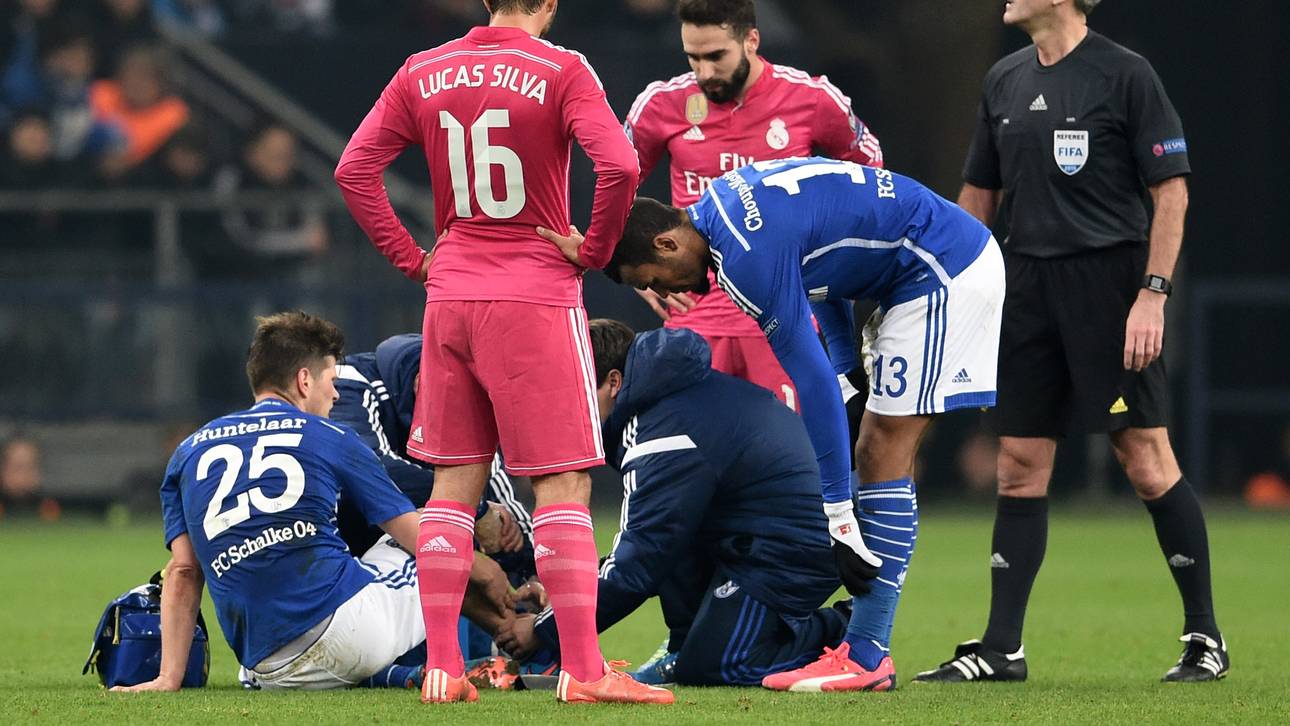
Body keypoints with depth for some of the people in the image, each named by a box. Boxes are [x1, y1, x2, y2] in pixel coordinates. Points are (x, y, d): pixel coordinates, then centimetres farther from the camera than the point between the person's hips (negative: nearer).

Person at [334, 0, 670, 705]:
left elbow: (354, 169, 6)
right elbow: (619, 166, -20)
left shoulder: (424, 72, 6)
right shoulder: (562, 72, -8)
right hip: (538, 297, -4)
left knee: (453, 484, 9)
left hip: (450, 297, 5)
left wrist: (412, 257, 9)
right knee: (563, 487, -2)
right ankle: (583, 668, -7)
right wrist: (593, 251, -5)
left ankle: (441, 667, 7)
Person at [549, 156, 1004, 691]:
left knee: (885, 454, -10)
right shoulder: (721, 202, 6)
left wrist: (840, 519, -18)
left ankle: (865, 657, -10)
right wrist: (848, 362, 19)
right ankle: (864, 644, 6)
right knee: (881, 455, 8)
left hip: (945, 274, -10)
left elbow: (813, 381, -22)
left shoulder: (749, 259, -23)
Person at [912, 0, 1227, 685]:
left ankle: (1204, 636, 4)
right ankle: (1001, 648, 7)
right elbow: (977, 196, 20)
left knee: (1147, 461, -5)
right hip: (1028, 288, 6)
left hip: (1110, 283, -6)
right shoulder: (1003, 81, 12)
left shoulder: (1124, 74, -6)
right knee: (1019, 467, 4)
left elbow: (1171, 192, -7)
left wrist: (1152, 294, -14)